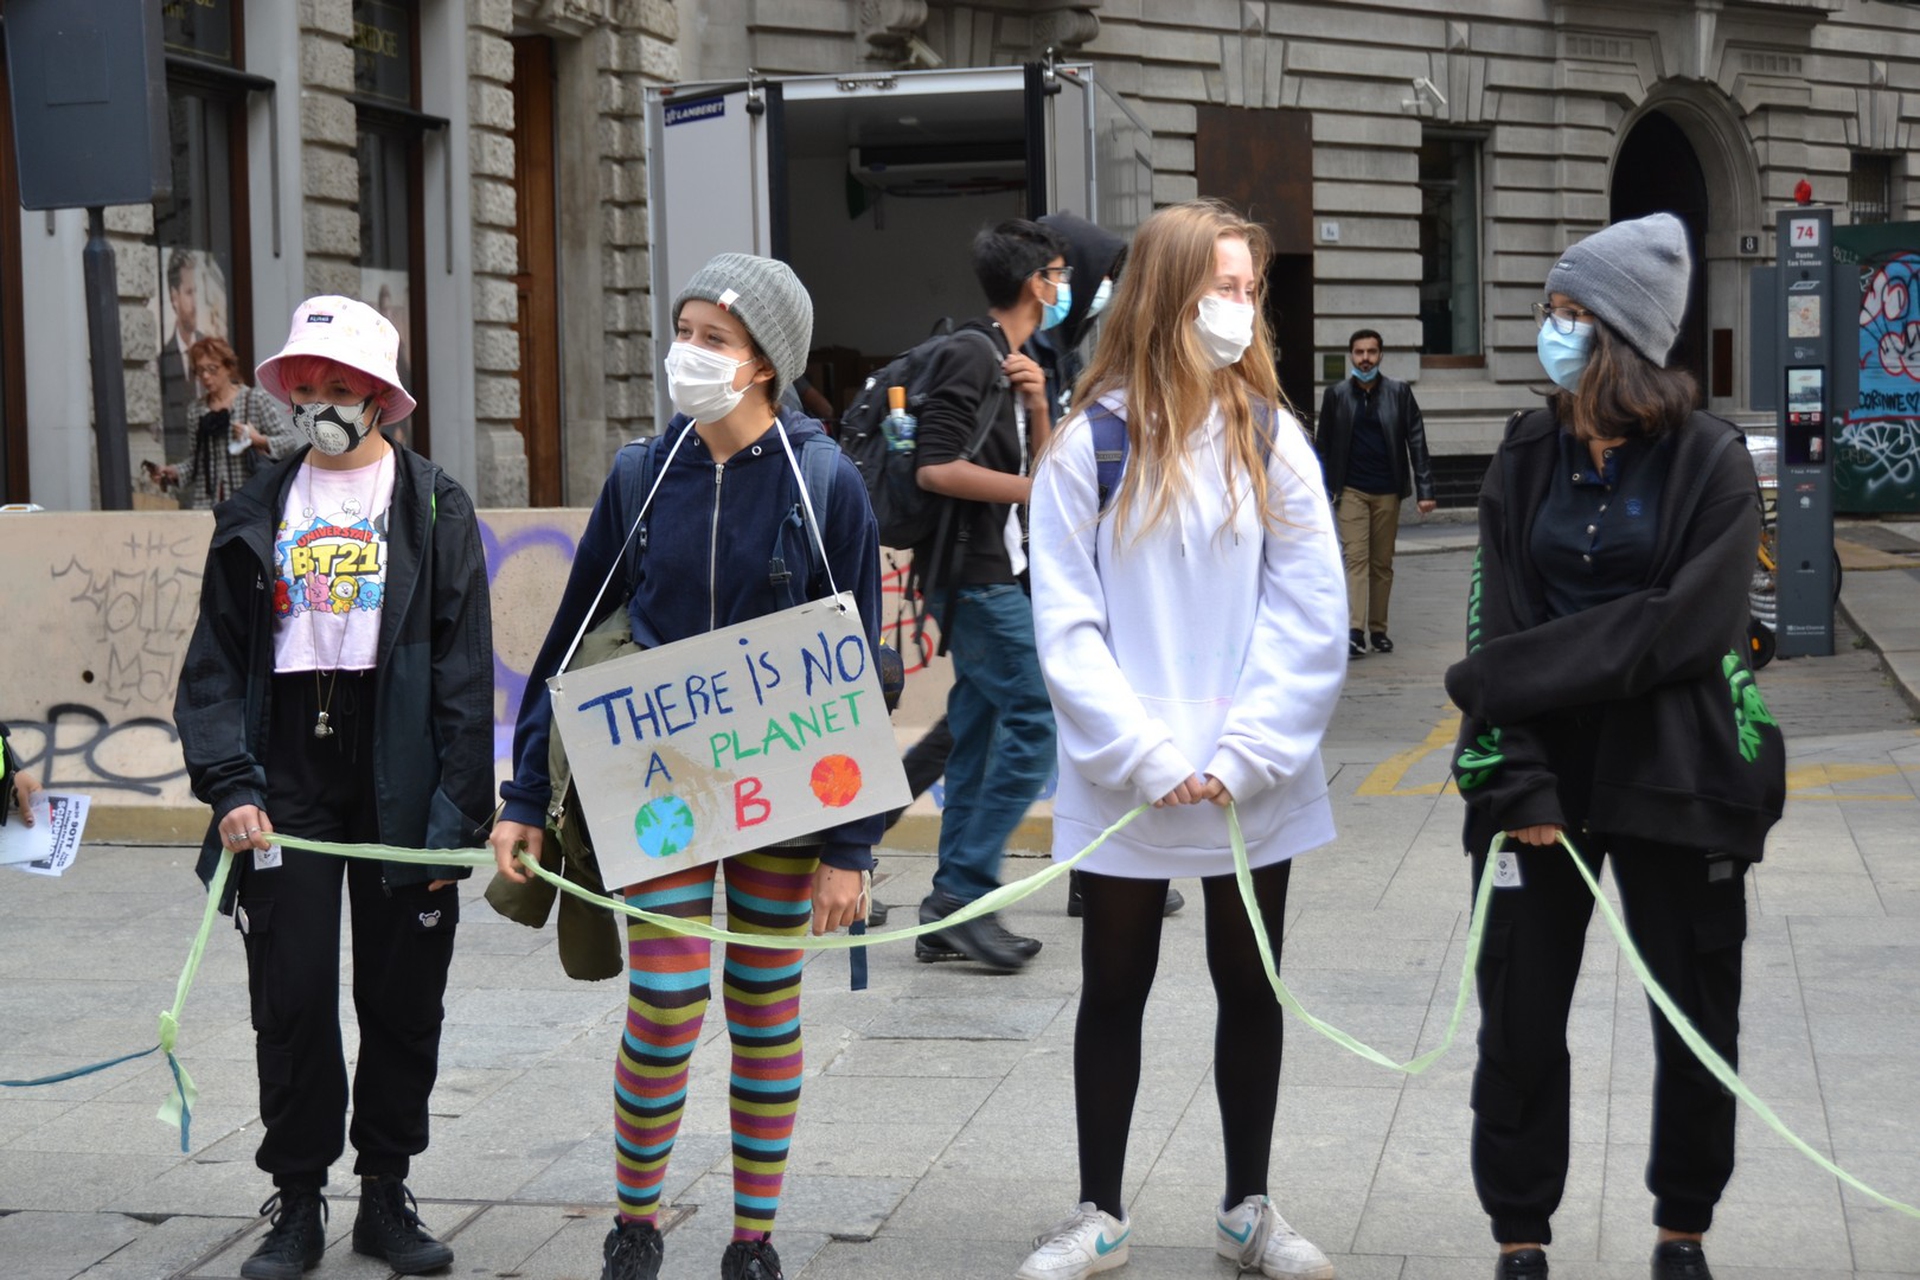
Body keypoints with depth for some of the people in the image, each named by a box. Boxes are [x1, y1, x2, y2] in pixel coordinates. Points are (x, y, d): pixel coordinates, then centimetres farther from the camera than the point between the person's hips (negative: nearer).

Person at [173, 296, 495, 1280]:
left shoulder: (435, 508, 3)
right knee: (291, 996, 1)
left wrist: (456, 812, -10)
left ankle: (386, 1197, 17)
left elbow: (464, 672, -2)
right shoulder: (257, 512, 11)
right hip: (288, 771, 2)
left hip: (399, 777, -1)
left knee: (402, 997, 4)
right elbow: (215, 662, 8)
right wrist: (230, 786, -6)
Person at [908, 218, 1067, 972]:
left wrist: (1037, 404, 0)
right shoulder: (971, 358, -14)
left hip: (995, 576, 10)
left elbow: (1041, 462, 18)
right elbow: (936, 469, -22)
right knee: (1035, 722, -12)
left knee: (979, 733, 9)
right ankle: (965, 890, -10)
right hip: (977, 577, -10)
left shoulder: (1010, 363, 17)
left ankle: (951, 919, 12)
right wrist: (1037, 489, -20)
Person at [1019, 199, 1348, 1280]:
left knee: (1250, 988, 12)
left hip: (1256, 786, 1)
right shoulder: (1090, 444, -5)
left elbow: (1312, 620, -5)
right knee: (1115, 992, 11)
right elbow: (1067, 627, -7)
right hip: (1122, 787, -1)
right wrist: (1148, 757, -16)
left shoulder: (1272, 439, -1)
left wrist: (1241, 757, -14)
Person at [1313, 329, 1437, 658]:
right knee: (1356, 558, -10)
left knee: (1383, 563, 6)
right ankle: (1355, 631, -16)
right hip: (1351, 491, -1)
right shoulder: (1337, 394, 3)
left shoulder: (1399, 392, 2)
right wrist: (1322, 491, 0)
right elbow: (1323, 444, 6)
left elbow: (1416, 441, 1)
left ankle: (1378, 629, 14)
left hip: (1387, 491, 1)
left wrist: (1424, 490, -5)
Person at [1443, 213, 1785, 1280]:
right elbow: (1500, 624, -3)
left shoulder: (1709, 462, -7)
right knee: (1520, 1022, 4)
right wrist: (1518, 780, -15)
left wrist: (1506, 675, -17)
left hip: (1675, 781, -2)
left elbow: (1682, 627, -17)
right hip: (1544, 772, 3)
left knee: (1699, 1027, 9)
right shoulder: (1528, 458, 3)